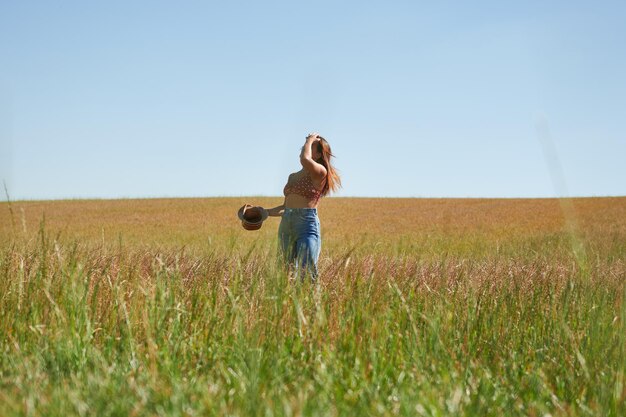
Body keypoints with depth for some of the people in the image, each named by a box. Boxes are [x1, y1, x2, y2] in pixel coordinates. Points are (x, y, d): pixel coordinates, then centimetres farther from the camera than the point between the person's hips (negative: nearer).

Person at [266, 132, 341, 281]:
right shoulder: (292, 177, 19)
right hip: (286, 226, 7)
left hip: (307, 225, -7)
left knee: (307, 274, -14)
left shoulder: (320, 172, -2)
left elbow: (305, 159, -22)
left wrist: (310, 140, -5)